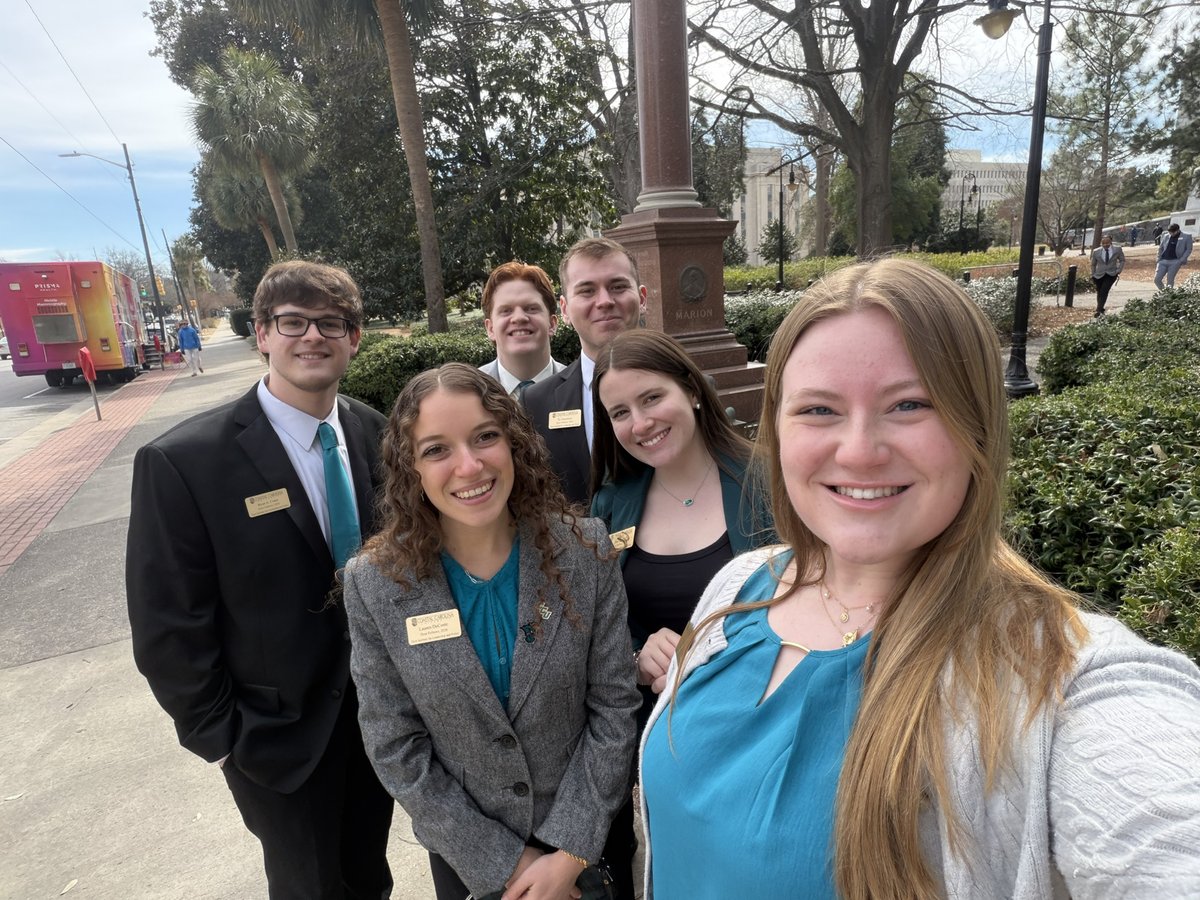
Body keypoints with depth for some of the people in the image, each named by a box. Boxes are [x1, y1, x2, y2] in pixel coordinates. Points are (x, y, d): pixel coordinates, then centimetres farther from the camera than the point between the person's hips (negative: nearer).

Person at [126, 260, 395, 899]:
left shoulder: (375, 434, -6)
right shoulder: (184, 461, -20)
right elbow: (168, 629, -14)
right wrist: (222, 738, -8)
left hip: (380, 709, 4)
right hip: (279, 737, -3)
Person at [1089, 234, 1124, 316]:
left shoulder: (1117, 250, -4)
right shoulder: (1096, 252, -3)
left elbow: (1122, 260, 8)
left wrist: (1118, 270, -3)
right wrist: (1093, 275, 9)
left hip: (1111, 274, -2)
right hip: (1099, 275, 2)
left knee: (1104, 291, -20)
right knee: (1099, 292, 10)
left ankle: (1099, 310, -22)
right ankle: (1101, 309, 29)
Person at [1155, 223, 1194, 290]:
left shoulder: (1187, 236, 4)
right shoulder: (1166, 236, 13)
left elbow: (1189, 250, 1)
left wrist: (1181, 261, -10)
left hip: (1175, 261, -3)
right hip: (1163, 261, 4)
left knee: (1170, 279, -13)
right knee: (1157, 279, -7)